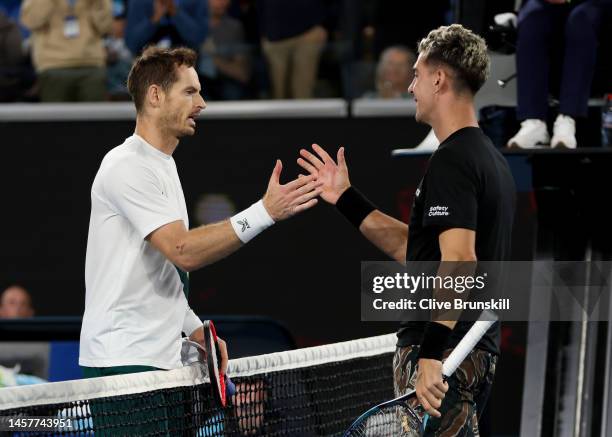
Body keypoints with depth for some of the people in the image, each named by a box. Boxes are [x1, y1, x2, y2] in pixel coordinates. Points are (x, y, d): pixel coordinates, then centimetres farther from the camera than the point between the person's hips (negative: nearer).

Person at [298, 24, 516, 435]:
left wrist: (431, 353, -31)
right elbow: (414, 248, 22)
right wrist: (348, 199, 25)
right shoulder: (491, 158, 17)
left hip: (444, 355, -11)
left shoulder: (452, 160, -16)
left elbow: (459, 261, -27)